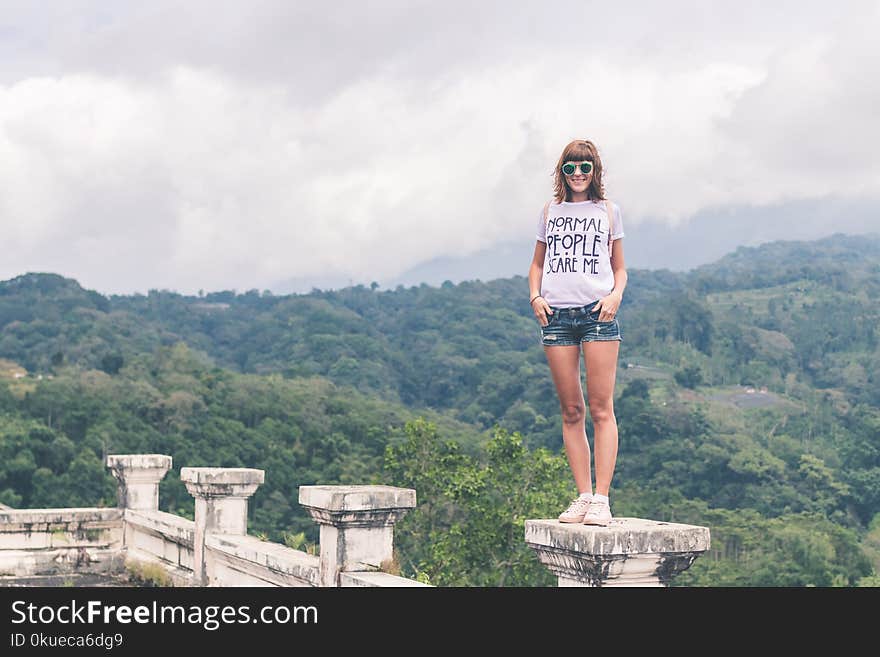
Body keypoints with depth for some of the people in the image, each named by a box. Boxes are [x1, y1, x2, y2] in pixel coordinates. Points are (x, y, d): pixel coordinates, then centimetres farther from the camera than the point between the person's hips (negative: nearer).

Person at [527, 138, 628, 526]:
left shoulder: (608, 211, 12)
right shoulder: (550, 212, 16)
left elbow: (619, 266, 14)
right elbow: (537, 263, 21)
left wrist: (615, 295, -5)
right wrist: (535, 296, 3)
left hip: (597, 313, -2)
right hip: (556, 316, 2)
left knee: (601, 409, -8)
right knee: (571, 411, 3)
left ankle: (601, 498, -9)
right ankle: (583, 495, 7)